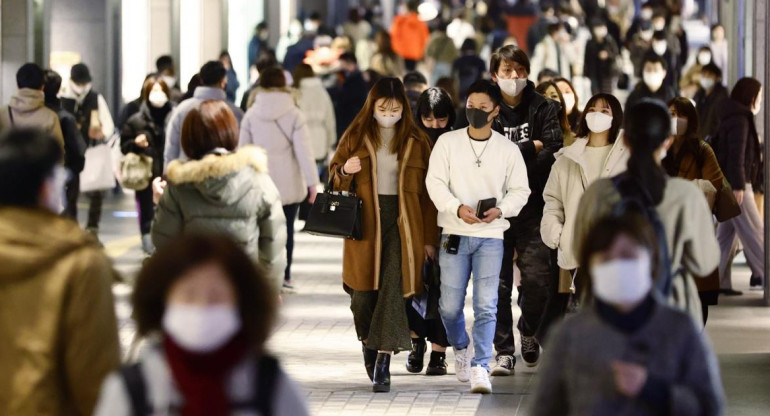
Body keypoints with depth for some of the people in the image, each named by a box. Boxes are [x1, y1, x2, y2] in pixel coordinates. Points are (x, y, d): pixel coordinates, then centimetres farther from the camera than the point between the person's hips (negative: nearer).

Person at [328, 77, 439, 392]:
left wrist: (430, 237, 1)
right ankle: (368, 341, 32)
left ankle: (382, 363, -12)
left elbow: (427, 192, 5)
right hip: (364, 222, 1)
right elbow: (334, 176, 14)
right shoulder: (356, 137, 7)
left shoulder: (416, 142, 5)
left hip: (402, 224, -1)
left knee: (392, 290, -12)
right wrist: (345, 172, -12)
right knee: (363, 292, 2)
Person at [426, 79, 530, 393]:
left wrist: (500, 209, -13)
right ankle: (461, 349, 33)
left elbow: (520, 190, 7)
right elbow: (435, 182, -2)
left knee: (486, 306, -10)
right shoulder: (447, 142, 3)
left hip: (491, 236, -1)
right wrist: (457, 208, -18)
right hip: (454, 234, 1)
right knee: (450, 305, 5)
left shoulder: (508, 149, 4)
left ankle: (480, 368, -10)